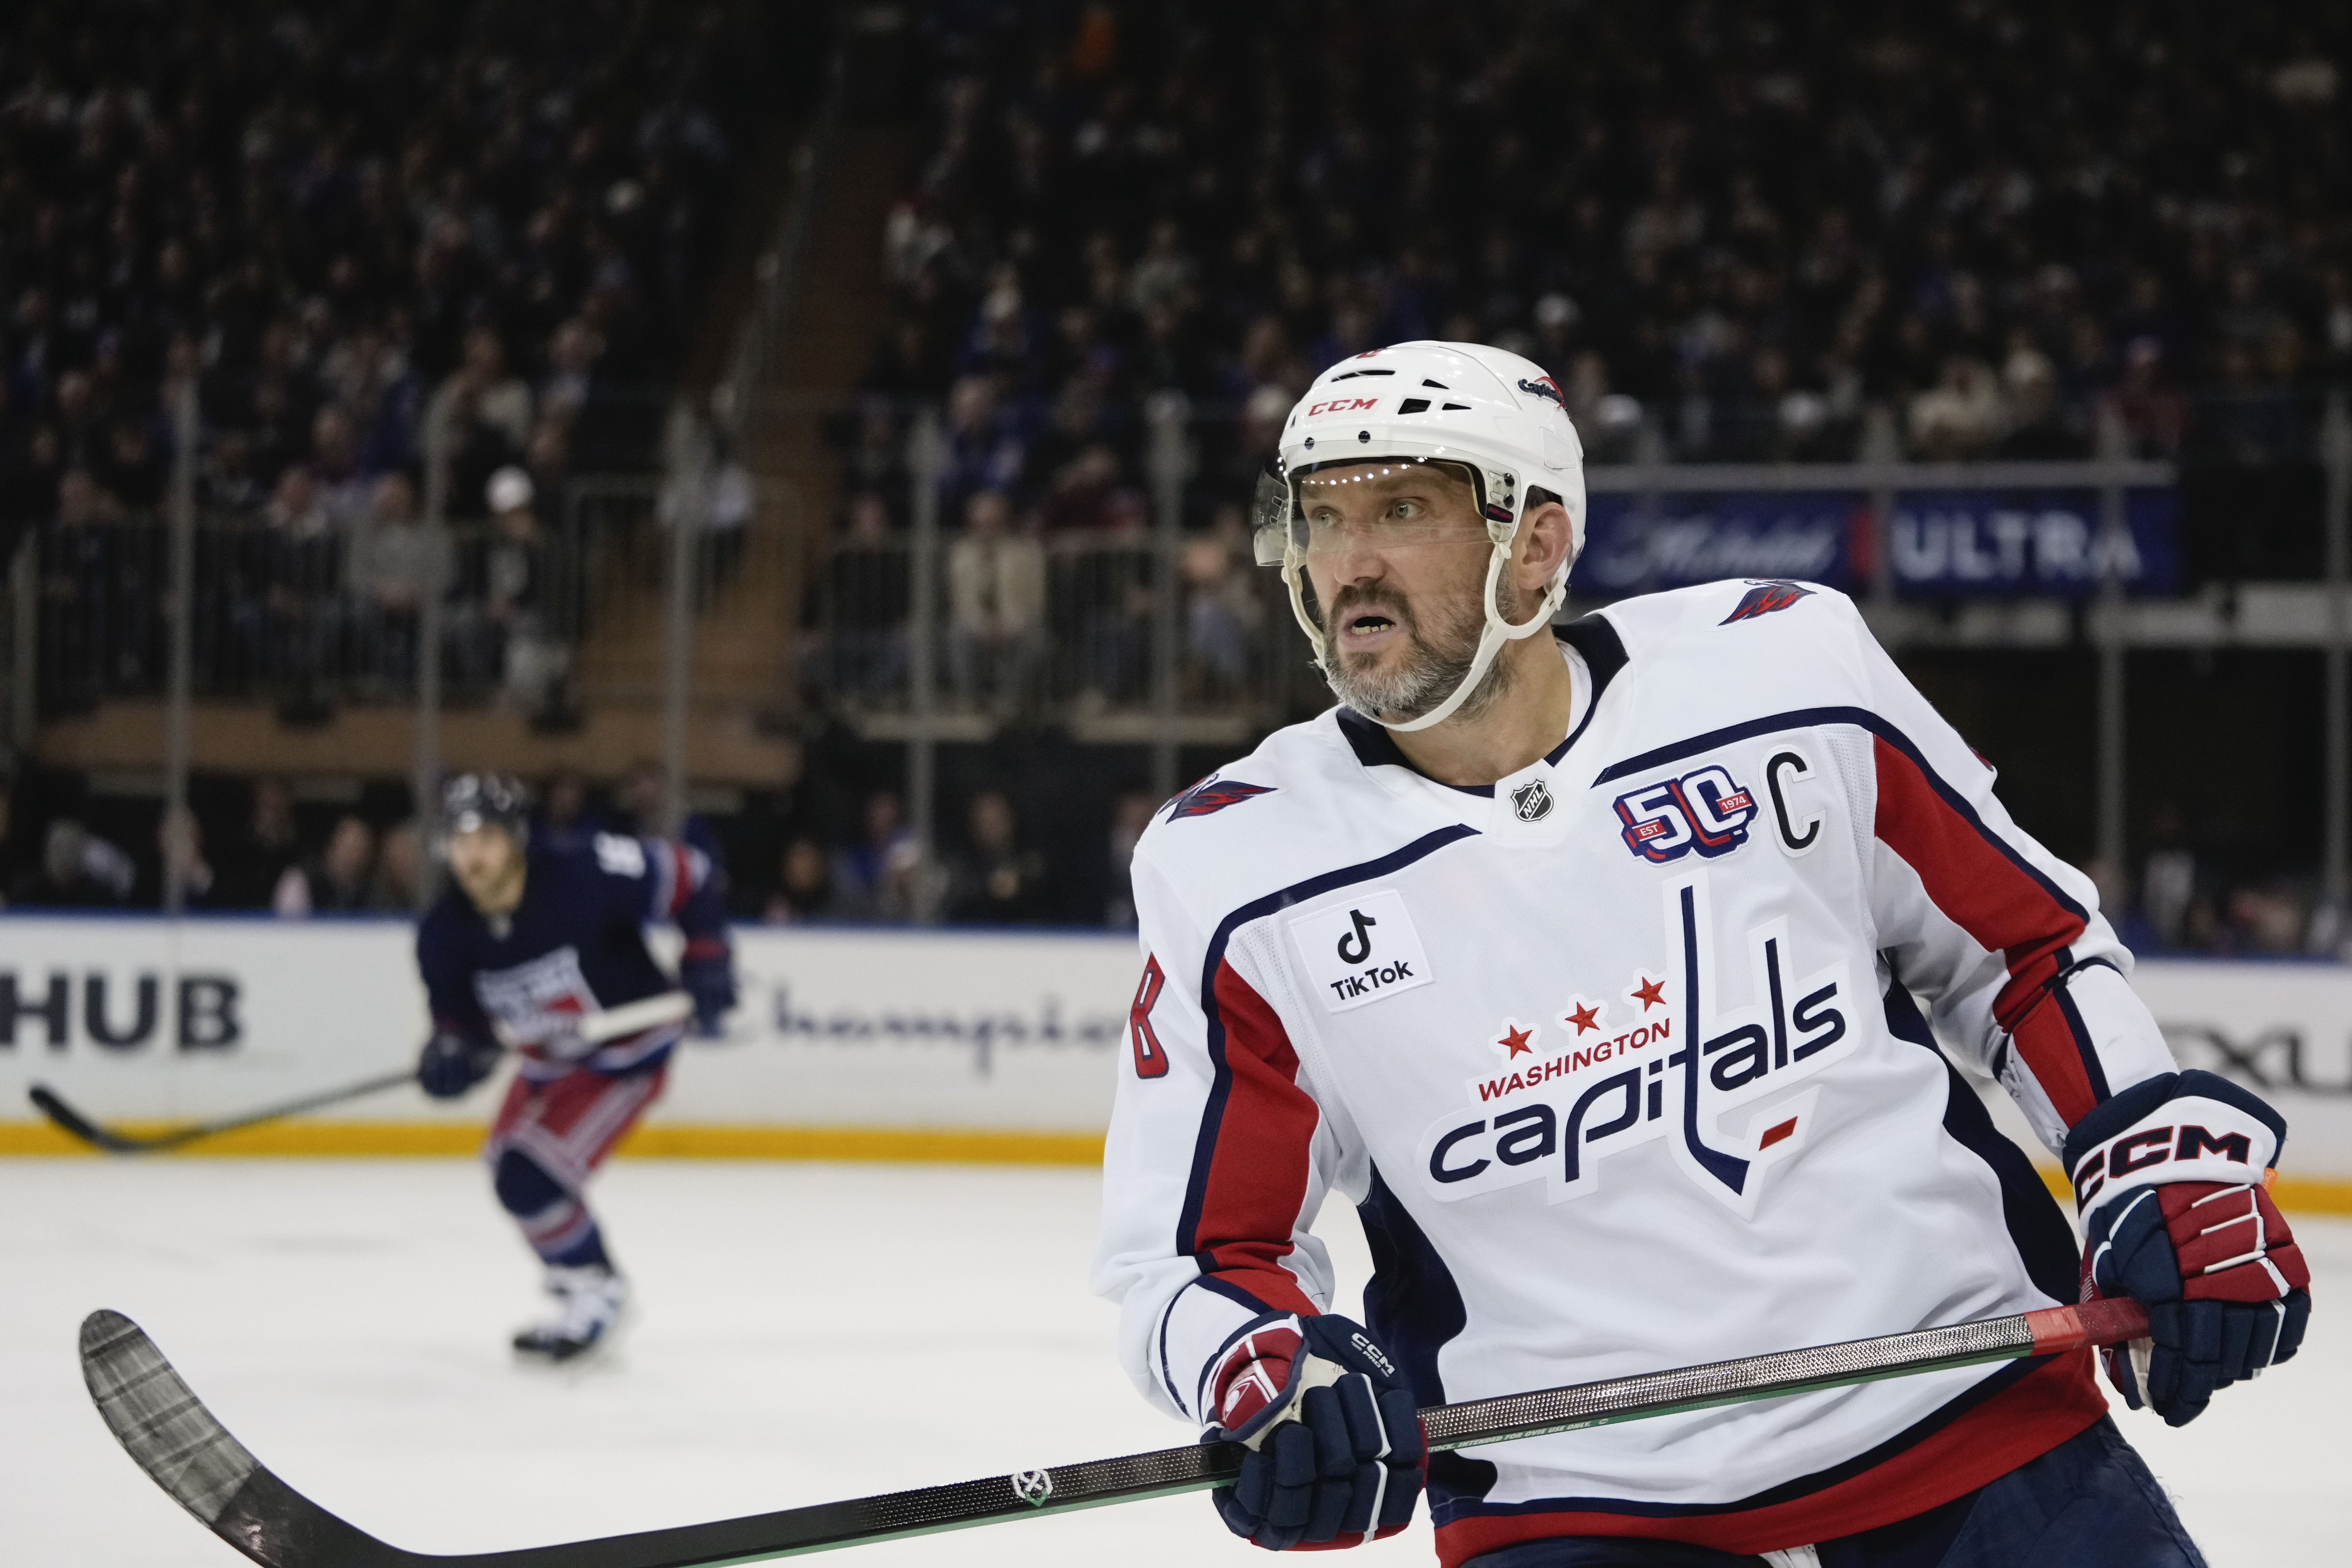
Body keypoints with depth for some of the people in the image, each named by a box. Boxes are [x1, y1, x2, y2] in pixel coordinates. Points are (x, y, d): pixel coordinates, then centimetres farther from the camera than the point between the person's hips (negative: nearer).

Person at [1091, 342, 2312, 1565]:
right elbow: (1192, 1249, 2)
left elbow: (2029, 942, 9)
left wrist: (2177, 1167, -1)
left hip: (1970, 1419, 1)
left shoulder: (1785, 672, -6)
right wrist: (1265, 1376, -19)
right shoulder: (1236, 876, -6)